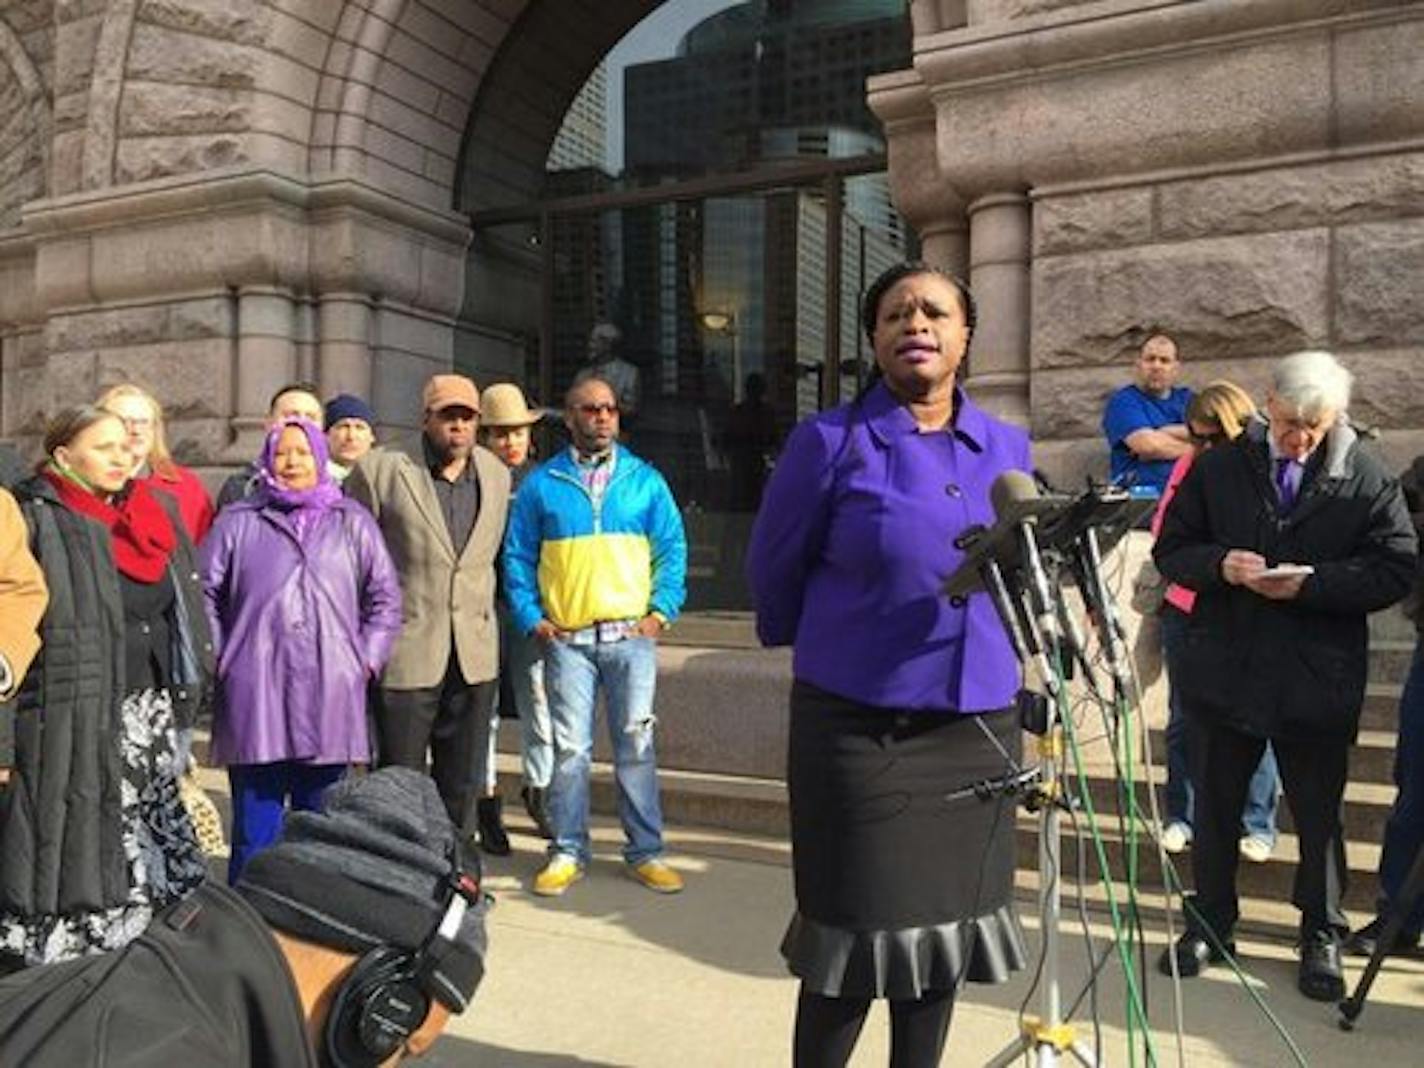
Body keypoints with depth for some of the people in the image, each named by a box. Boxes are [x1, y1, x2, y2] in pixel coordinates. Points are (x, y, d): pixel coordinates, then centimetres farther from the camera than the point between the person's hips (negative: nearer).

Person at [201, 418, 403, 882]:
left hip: (331, 701, 1)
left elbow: (385, 598, 13)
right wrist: (219, 659, 3)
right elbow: (205, 594, 11)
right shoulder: (238, 522, 9)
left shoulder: (352, 522, 12)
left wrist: (366, 660, 4)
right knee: (255, 830, 3)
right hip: (255, 700, -1)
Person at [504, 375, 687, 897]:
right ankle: (568, 852, 15)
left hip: (631, 636, 1)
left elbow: (672, 548, 9)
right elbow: (518, 556, 9)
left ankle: (645, 851, 14)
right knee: (570, 749, 3)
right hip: (566, 638, 0)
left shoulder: (645, 480, 10)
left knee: (636, 745, 4)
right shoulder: (541, 484, 8)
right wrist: (532, 619, -1)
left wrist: (662, 611, -2)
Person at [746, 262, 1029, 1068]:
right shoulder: (831, 441, -9)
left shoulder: (1009, 448, 4)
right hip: (857, 726, -4)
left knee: (947, 918, 15)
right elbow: (774, 571, 2)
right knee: (855, 926, 5)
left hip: (980, 724, 5)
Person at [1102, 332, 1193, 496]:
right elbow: (1148, 445, -10)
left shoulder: (1187, 398, 21)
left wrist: (1164, 434, -5)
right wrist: (1194, 449, 2)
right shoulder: (1122, 401, 5)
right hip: (1143, 494, -4)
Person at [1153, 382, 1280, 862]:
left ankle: (1257, 825, 18)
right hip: (1187, 608, 3)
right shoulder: (1192, 463, 7)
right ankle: (1181, 817, 22)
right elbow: (1162, 529, 7)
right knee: (1183, 717, 9)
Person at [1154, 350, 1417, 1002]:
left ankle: (1321, 937, 31)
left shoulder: (1368, 478, -2)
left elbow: (1394, 571, -6)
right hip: (1224, 671, 1)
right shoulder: (1217, 468, 1)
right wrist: (1219, 563, -18)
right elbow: (1171, 551, 3)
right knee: (1214, 808, 13)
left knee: (1318, 815, 12)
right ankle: (1210, 923, 31)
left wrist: (1310, 584, -19)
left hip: (1318, 679, -1)